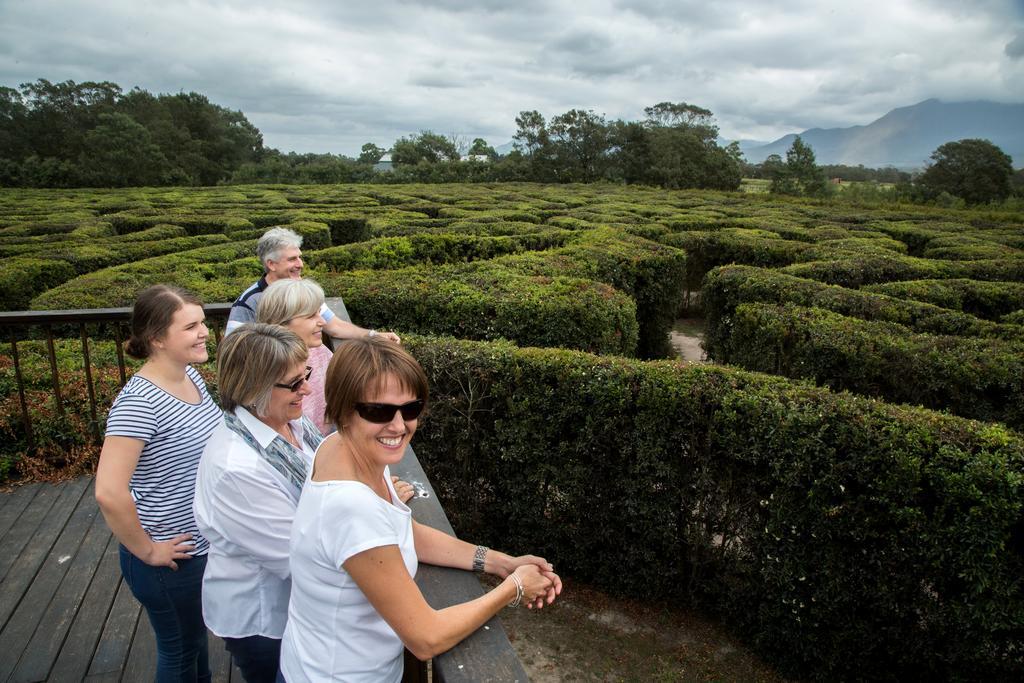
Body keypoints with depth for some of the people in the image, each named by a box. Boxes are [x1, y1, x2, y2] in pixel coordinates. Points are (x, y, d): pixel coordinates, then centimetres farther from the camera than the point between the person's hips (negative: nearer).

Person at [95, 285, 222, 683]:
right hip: (174, 557, -7)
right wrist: (147, 552, -19)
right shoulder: (139, 401, -27)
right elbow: (109, 492, -32)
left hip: (207, 543, 7)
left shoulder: (191, 375, -2)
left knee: (197, 639, 28)